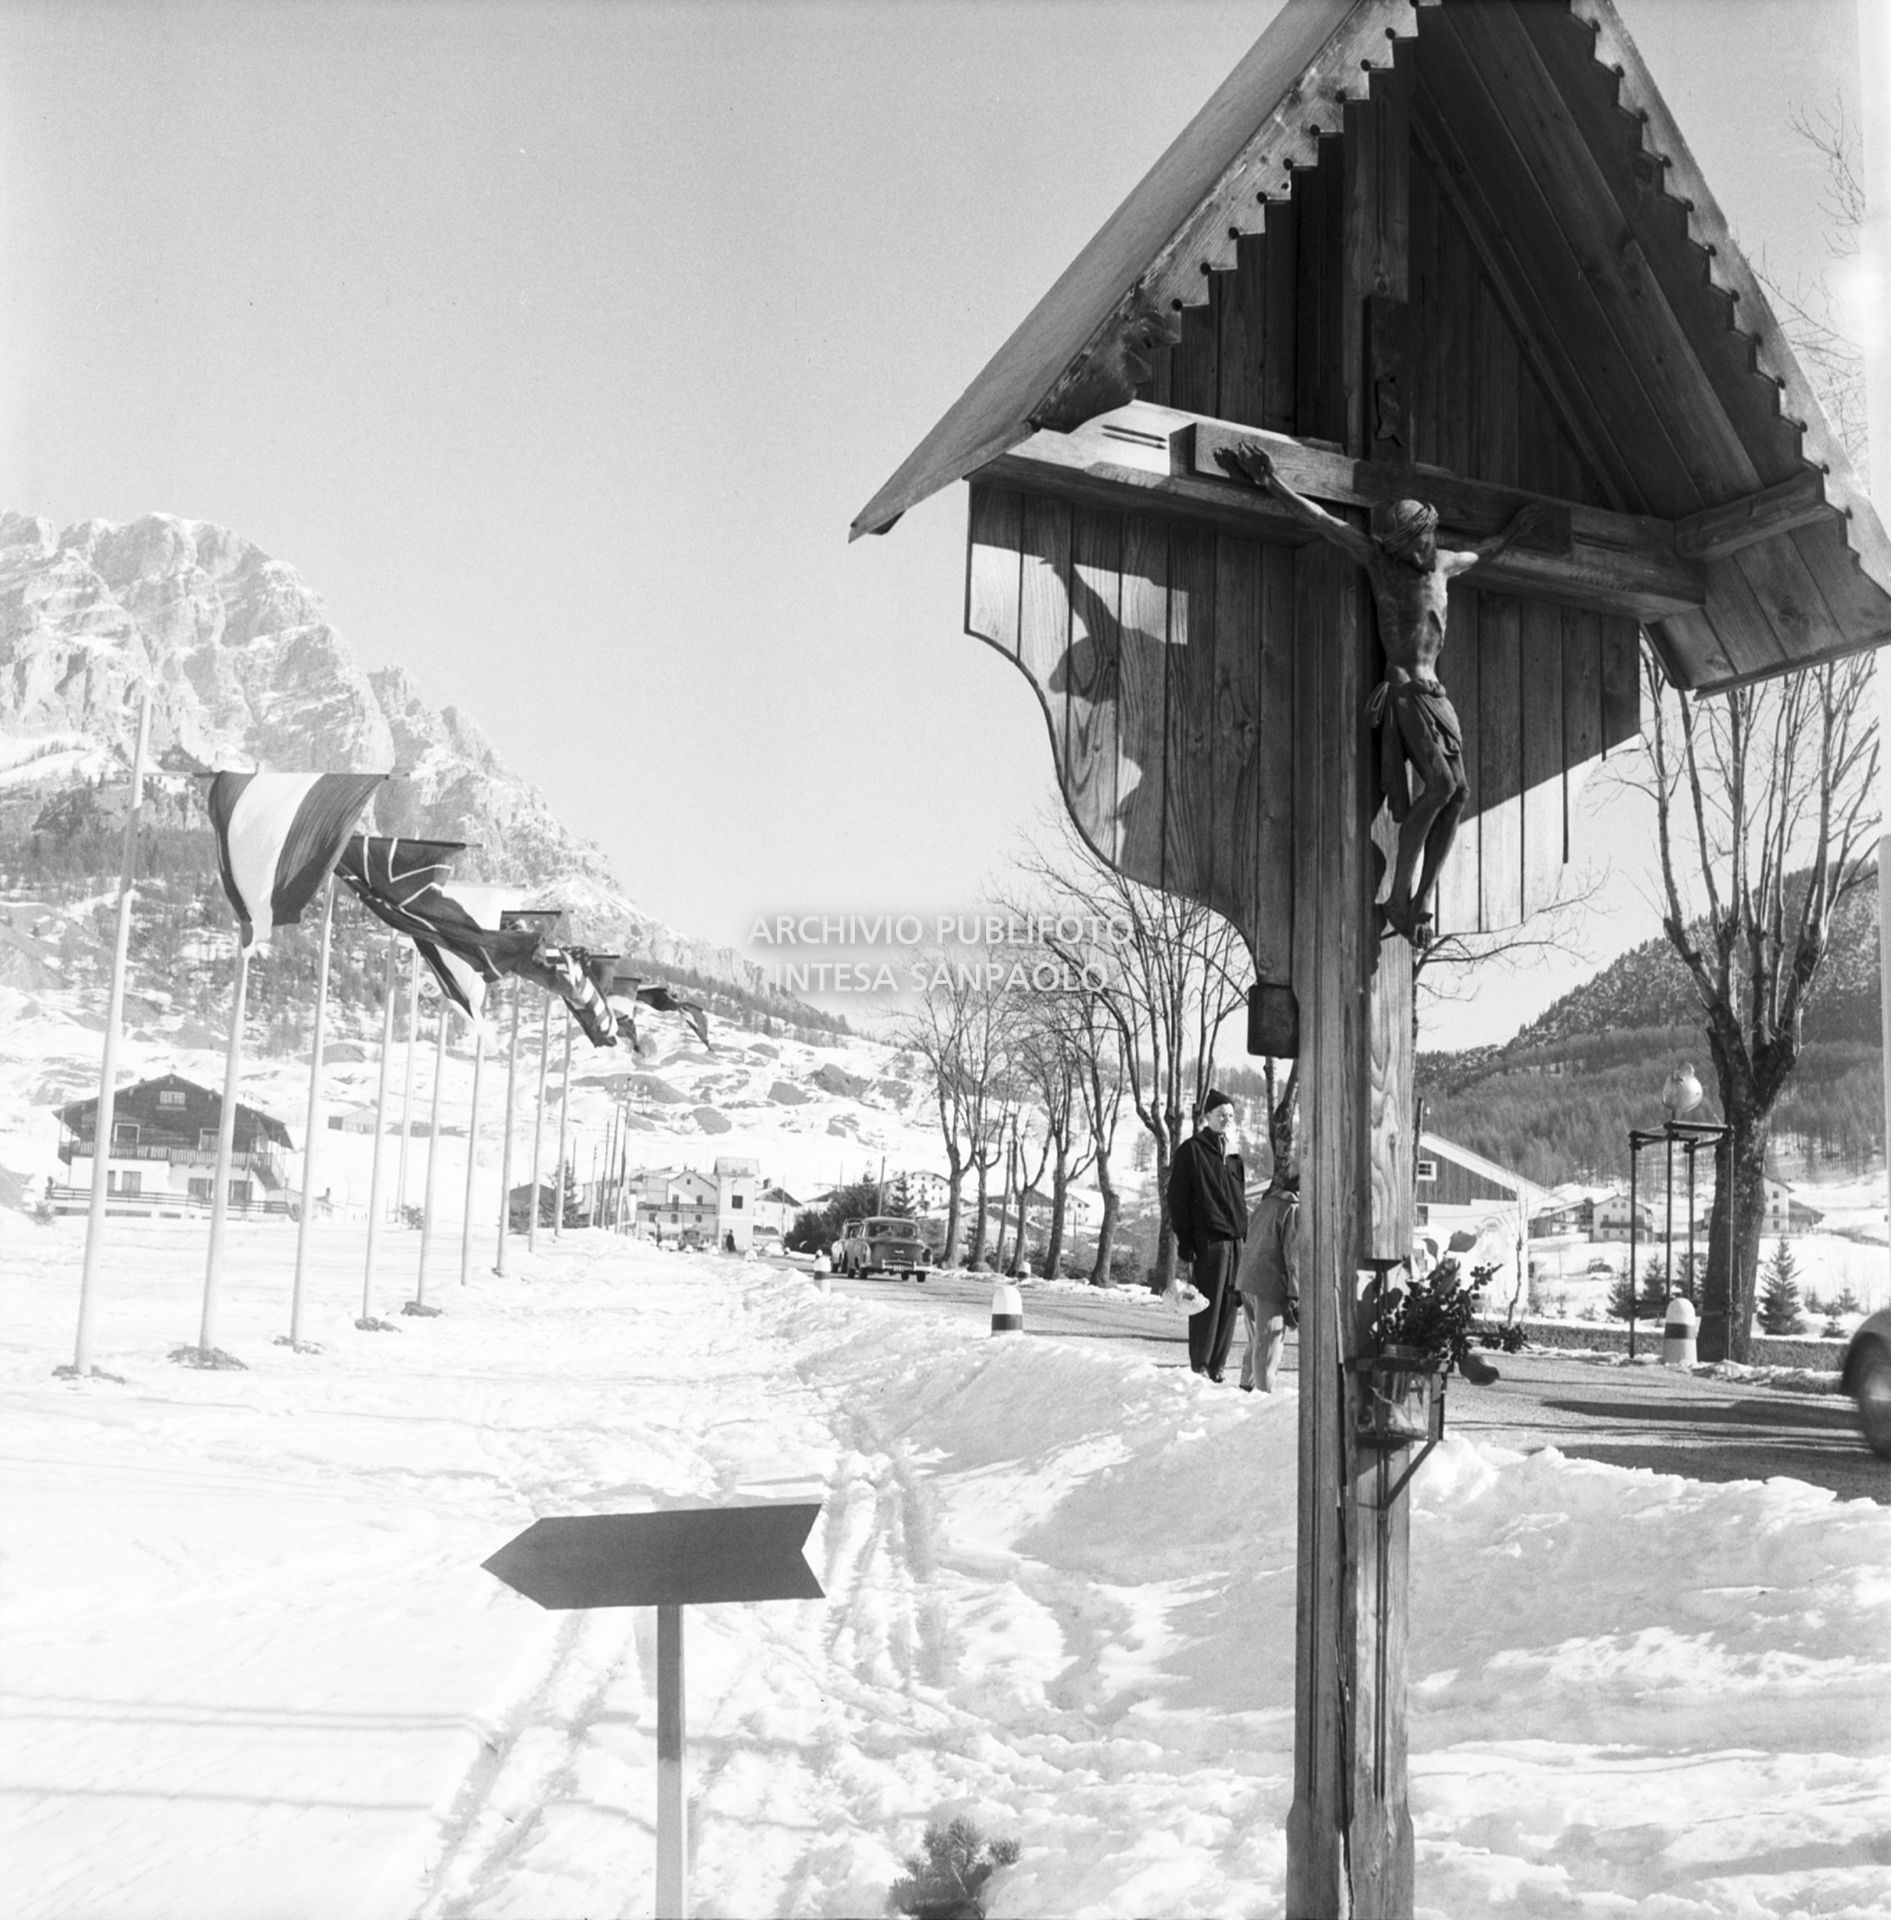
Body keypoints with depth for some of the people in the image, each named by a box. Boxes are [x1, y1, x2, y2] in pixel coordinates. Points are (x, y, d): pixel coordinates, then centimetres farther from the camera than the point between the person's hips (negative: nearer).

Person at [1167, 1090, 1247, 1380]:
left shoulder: (1232, 1156, 21)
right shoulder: (1191, 1150, 0)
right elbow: (1177, 1199, -4)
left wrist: (1245, 1236, 15)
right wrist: (1184, 1240, -11)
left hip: (1235, 1240, 6)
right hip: (1208, 1239, -6)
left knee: (1228, 1306, 4)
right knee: (1207, 1305, -7)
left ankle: (1217, 1367, 11)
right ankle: (1199, 1367, -2)